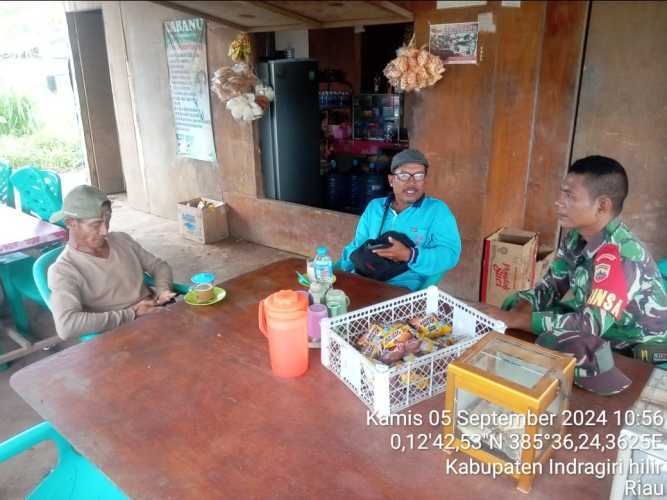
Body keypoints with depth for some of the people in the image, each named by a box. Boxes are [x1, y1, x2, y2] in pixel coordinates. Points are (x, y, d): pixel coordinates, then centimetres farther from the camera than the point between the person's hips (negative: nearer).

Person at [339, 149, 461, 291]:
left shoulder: (437, 210, 4)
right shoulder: (374, 207, 18)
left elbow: (450, 254, -7)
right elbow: (357, 246, 19)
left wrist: (410, 255, -21)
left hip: (407, 289, -3)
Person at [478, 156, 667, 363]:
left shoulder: (618, 256, -30)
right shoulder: (576, 236, -6)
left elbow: (590, 325, -35)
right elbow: (551, 284, -1)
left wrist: (514, 320, -31)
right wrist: (515, 313, -20)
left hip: (639, 350, -7)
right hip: (602, 330, 7)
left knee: (552, 341, -27)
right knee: (514, 303, 1)